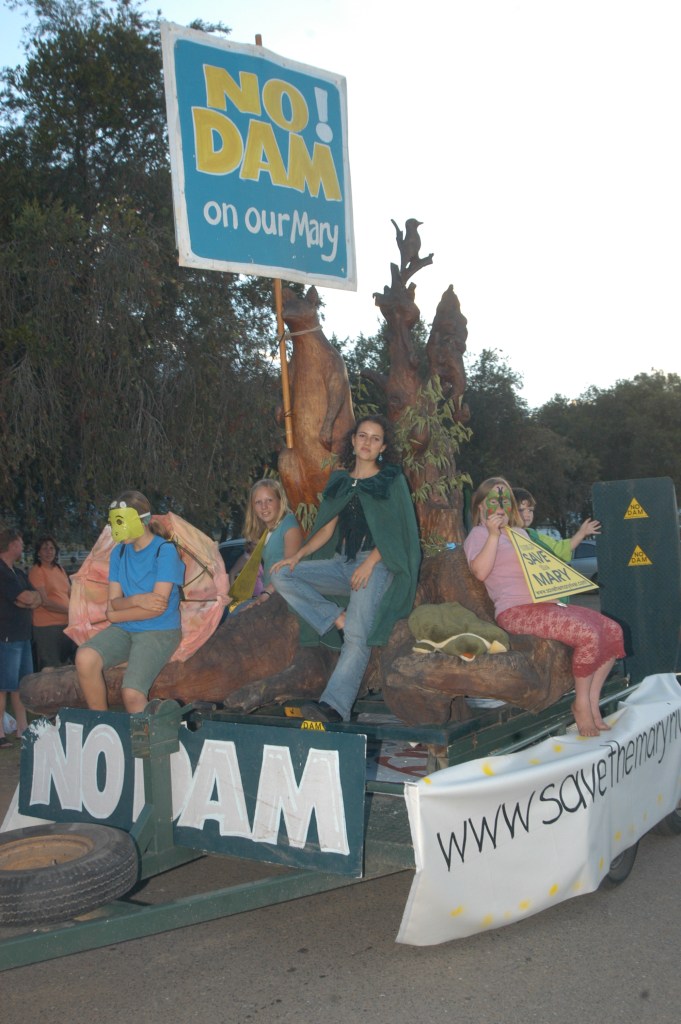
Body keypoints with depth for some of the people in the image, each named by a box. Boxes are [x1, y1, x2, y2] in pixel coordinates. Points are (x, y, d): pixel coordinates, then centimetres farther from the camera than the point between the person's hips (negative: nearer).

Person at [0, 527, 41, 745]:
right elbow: (27, 598, -16)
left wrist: (29, 597, -6)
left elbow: (37, 599, 14)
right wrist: (32, 595, 5)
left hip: (22, 635, 9)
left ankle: (22, 727, 18)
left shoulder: (18, 573, 18)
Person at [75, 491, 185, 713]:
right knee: (85, 657, -23)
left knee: (131, 693, -26)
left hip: (159, 631, -5)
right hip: (123, 630, 6)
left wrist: (116, 614, -4)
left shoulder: (164, 551, -8)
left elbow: (159, 607, -14)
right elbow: (113, 602, 5)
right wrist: (135, 601, -18)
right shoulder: (119, 552, 10)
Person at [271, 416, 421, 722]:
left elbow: (396, 530, -2)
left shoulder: (392, 480, 7)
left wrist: (369, 563, -17)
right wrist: (299, 555, -4)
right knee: (282, 577, -13)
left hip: (376, 563, -6)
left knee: (358, 634, -27)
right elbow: (327, 528, 14)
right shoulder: (339, 481, 19)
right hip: (340, 564, 6)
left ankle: (336, 705, -35)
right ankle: (337, 619, -19)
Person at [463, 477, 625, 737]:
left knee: (612, 630, -5)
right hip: (516, 611, -9)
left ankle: (591, 703, 1)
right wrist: (493, 534, -19)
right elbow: (480, 571, -15)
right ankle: (581, 704, -8)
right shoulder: (480, 534, 4)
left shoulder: (520, 533, 28)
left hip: (547, 603, 9)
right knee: (588, 634, -27)